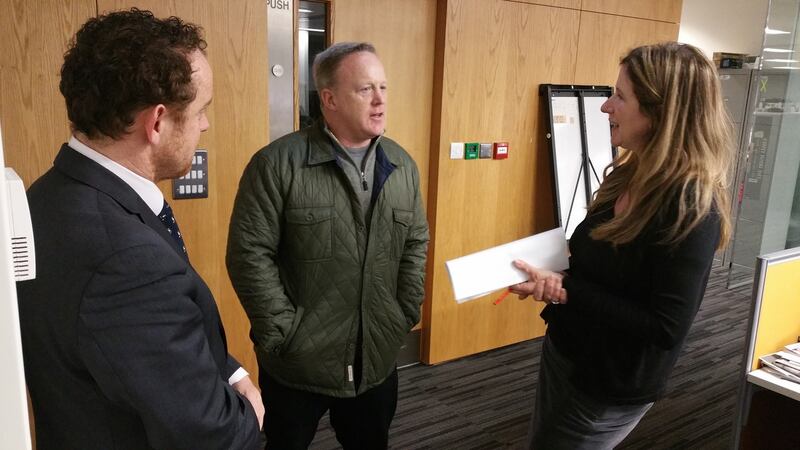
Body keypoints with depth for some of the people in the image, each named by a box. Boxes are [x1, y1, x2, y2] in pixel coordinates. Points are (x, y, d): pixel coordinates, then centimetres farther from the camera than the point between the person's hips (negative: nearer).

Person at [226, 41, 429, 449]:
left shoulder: (402, 165, 3)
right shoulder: (277, 163, -14)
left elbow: (416, 244, 9)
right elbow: (250, 254, -15)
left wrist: (405, 315, 3)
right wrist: (285, 333, -15)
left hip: (377, 362, 5)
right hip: (297, 364, -4)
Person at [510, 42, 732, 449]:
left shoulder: (692, 207, -26)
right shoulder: (631, 175, 0)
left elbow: (666, 328, -26)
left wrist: (564, 290, -28)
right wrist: (551, 272, -9)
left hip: (610, 388, -8)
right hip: (565, 352, 8)